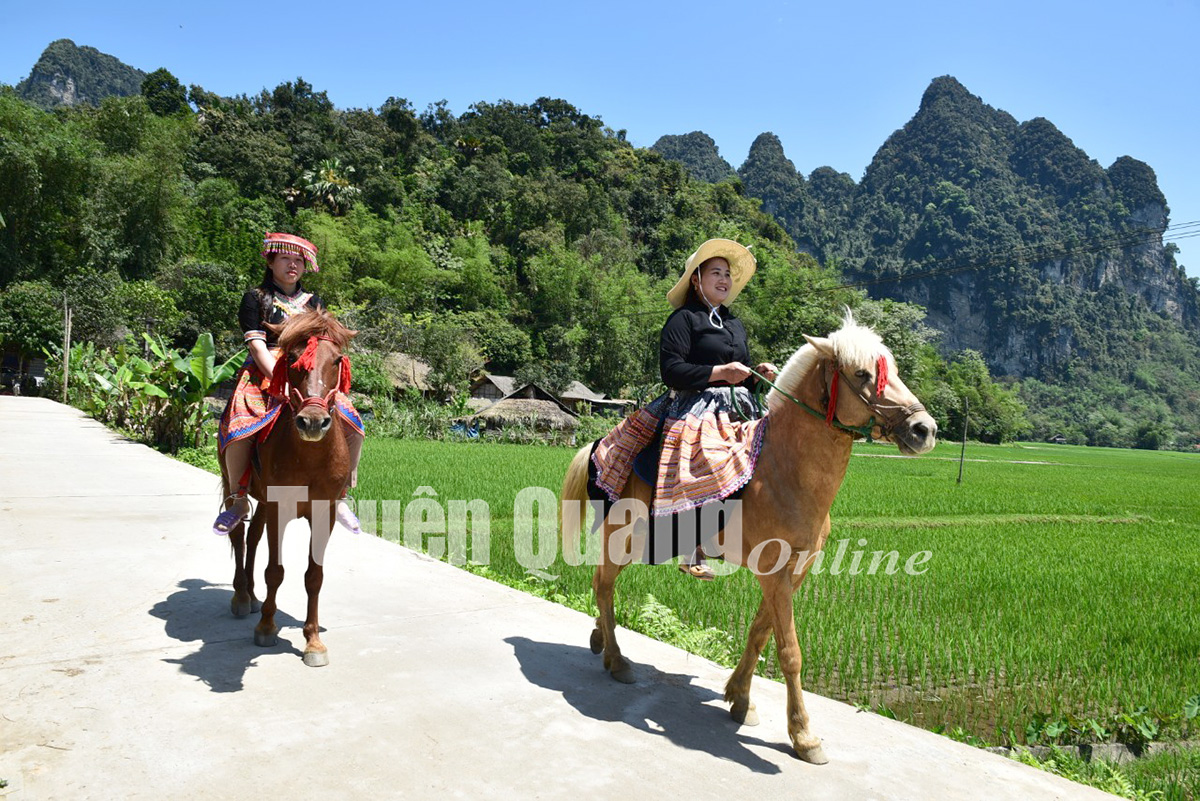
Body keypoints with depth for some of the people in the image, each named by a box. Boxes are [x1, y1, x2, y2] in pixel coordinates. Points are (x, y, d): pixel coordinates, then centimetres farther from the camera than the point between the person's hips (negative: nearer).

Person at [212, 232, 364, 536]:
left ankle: (339, 496, -1)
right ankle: (238, 500, -10)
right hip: (265, 374, -3)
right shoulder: (256, 298, 9)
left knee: (353, 428, -19)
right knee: (237, 429, -30)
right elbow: (257, 345, -4)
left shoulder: (313, 302, 19)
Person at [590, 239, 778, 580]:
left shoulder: (736, 324, 24)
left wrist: (759, 374, 7)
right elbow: (672, 371, -12)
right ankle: (693, 553, -18)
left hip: (738, 413, 8)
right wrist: (720, 372, -16)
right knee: (710, 466, -28)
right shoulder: (683, 319, -1)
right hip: (695, 411, -8)